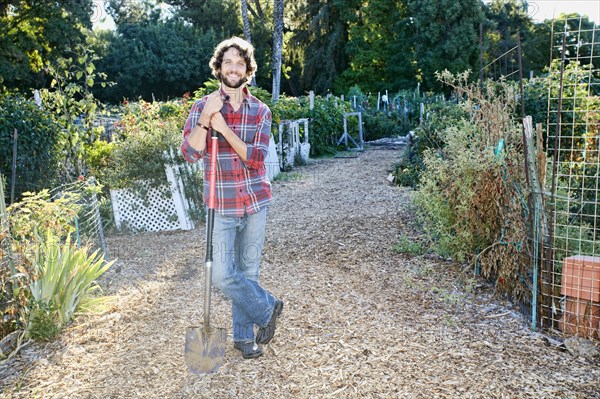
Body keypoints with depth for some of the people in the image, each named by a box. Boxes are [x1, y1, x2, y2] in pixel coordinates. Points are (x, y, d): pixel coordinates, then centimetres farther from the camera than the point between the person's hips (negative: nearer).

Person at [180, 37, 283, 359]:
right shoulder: (202, 107, -1)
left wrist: (224, 128, -20)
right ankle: (267, 308, 20)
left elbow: (256, 158, -11)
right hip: (221, 206, -1)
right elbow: (190, 153, -13)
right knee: (223, 275, -4)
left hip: (255, 202, 1)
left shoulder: (260, 111, 2)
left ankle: (243, 335, 26)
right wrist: (205, 119, -26)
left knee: (248, 271, 10)